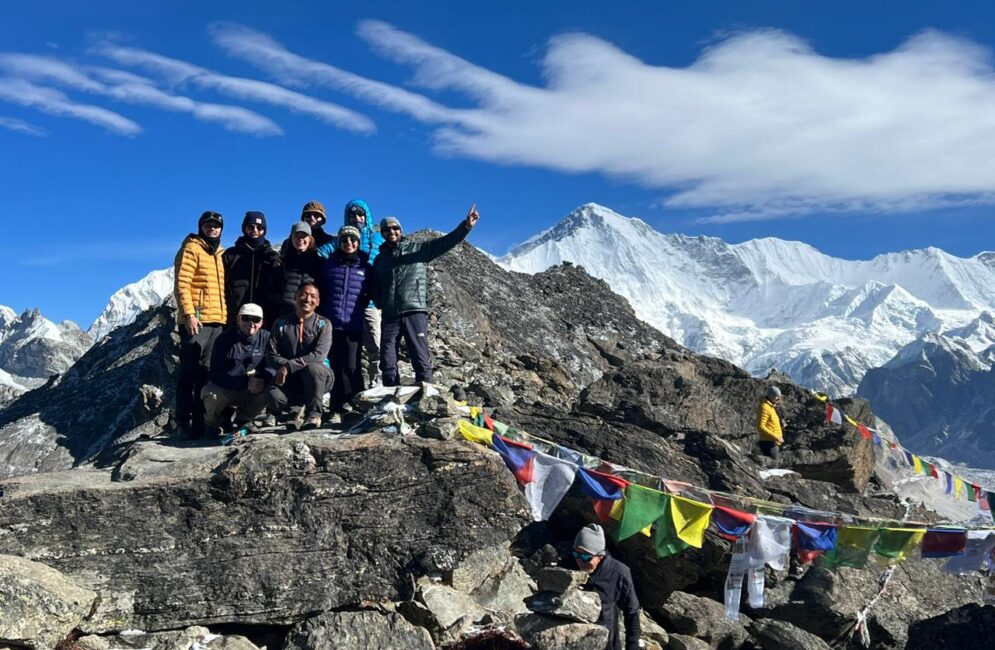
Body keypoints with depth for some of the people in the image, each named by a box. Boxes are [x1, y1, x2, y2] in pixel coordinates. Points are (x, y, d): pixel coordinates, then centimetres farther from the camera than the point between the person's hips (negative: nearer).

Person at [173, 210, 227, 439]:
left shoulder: (220, 254, 20)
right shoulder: (191, 249, -2)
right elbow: (181, 284, -11)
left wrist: (225, 316, 18)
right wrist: (189, 314, -20)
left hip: (217, 322, 7)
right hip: (196, 321, -7)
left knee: (206, 373, 8)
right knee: (189, 373, -7)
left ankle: (200, 421, 13)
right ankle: (183, 423, -4)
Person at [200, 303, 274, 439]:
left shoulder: (266, 338, -6)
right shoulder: (225, 339, -14)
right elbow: (216, 374, -20)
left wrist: (262, 378, -35)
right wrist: (245, 382, -34)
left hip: (251, 391, 2)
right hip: (225, 390, -2)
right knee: (211, 393, -34)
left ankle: (244, 419, 4)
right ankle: (213, 423, 4)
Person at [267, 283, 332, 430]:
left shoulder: (323, 324, -2)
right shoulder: (281, 323, 6)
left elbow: (319, 356, -15)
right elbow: (272, 354, -1)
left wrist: (289, 366, -22)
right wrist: (283, 366, -21)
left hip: (318, 376, -1)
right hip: (290, 379, 2)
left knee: (312, 367, -37)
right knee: (274, 395, -30)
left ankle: (314, 414, -18)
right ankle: (300, 409, 4)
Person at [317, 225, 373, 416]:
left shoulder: (366, 269, 8)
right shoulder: (329, 265, 10)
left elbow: (371, 295, 13)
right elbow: (320, 292, 12)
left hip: (353, 325, -1)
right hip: (330, 324, 1)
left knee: (351, 367, -6)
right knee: (335, 366, 4)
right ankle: (336, 407, 11)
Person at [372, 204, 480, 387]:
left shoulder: (418, 249, 8)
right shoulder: (379, 259, 19)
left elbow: (446, 241, -1)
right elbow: (375, 287, 26)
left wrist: (466, 225, -14)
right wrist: (381, 303, 7)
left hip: (415, 313, -4)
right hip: (389, 316, 4)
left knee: (421, 359, -6)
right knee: (387, 363, 3)